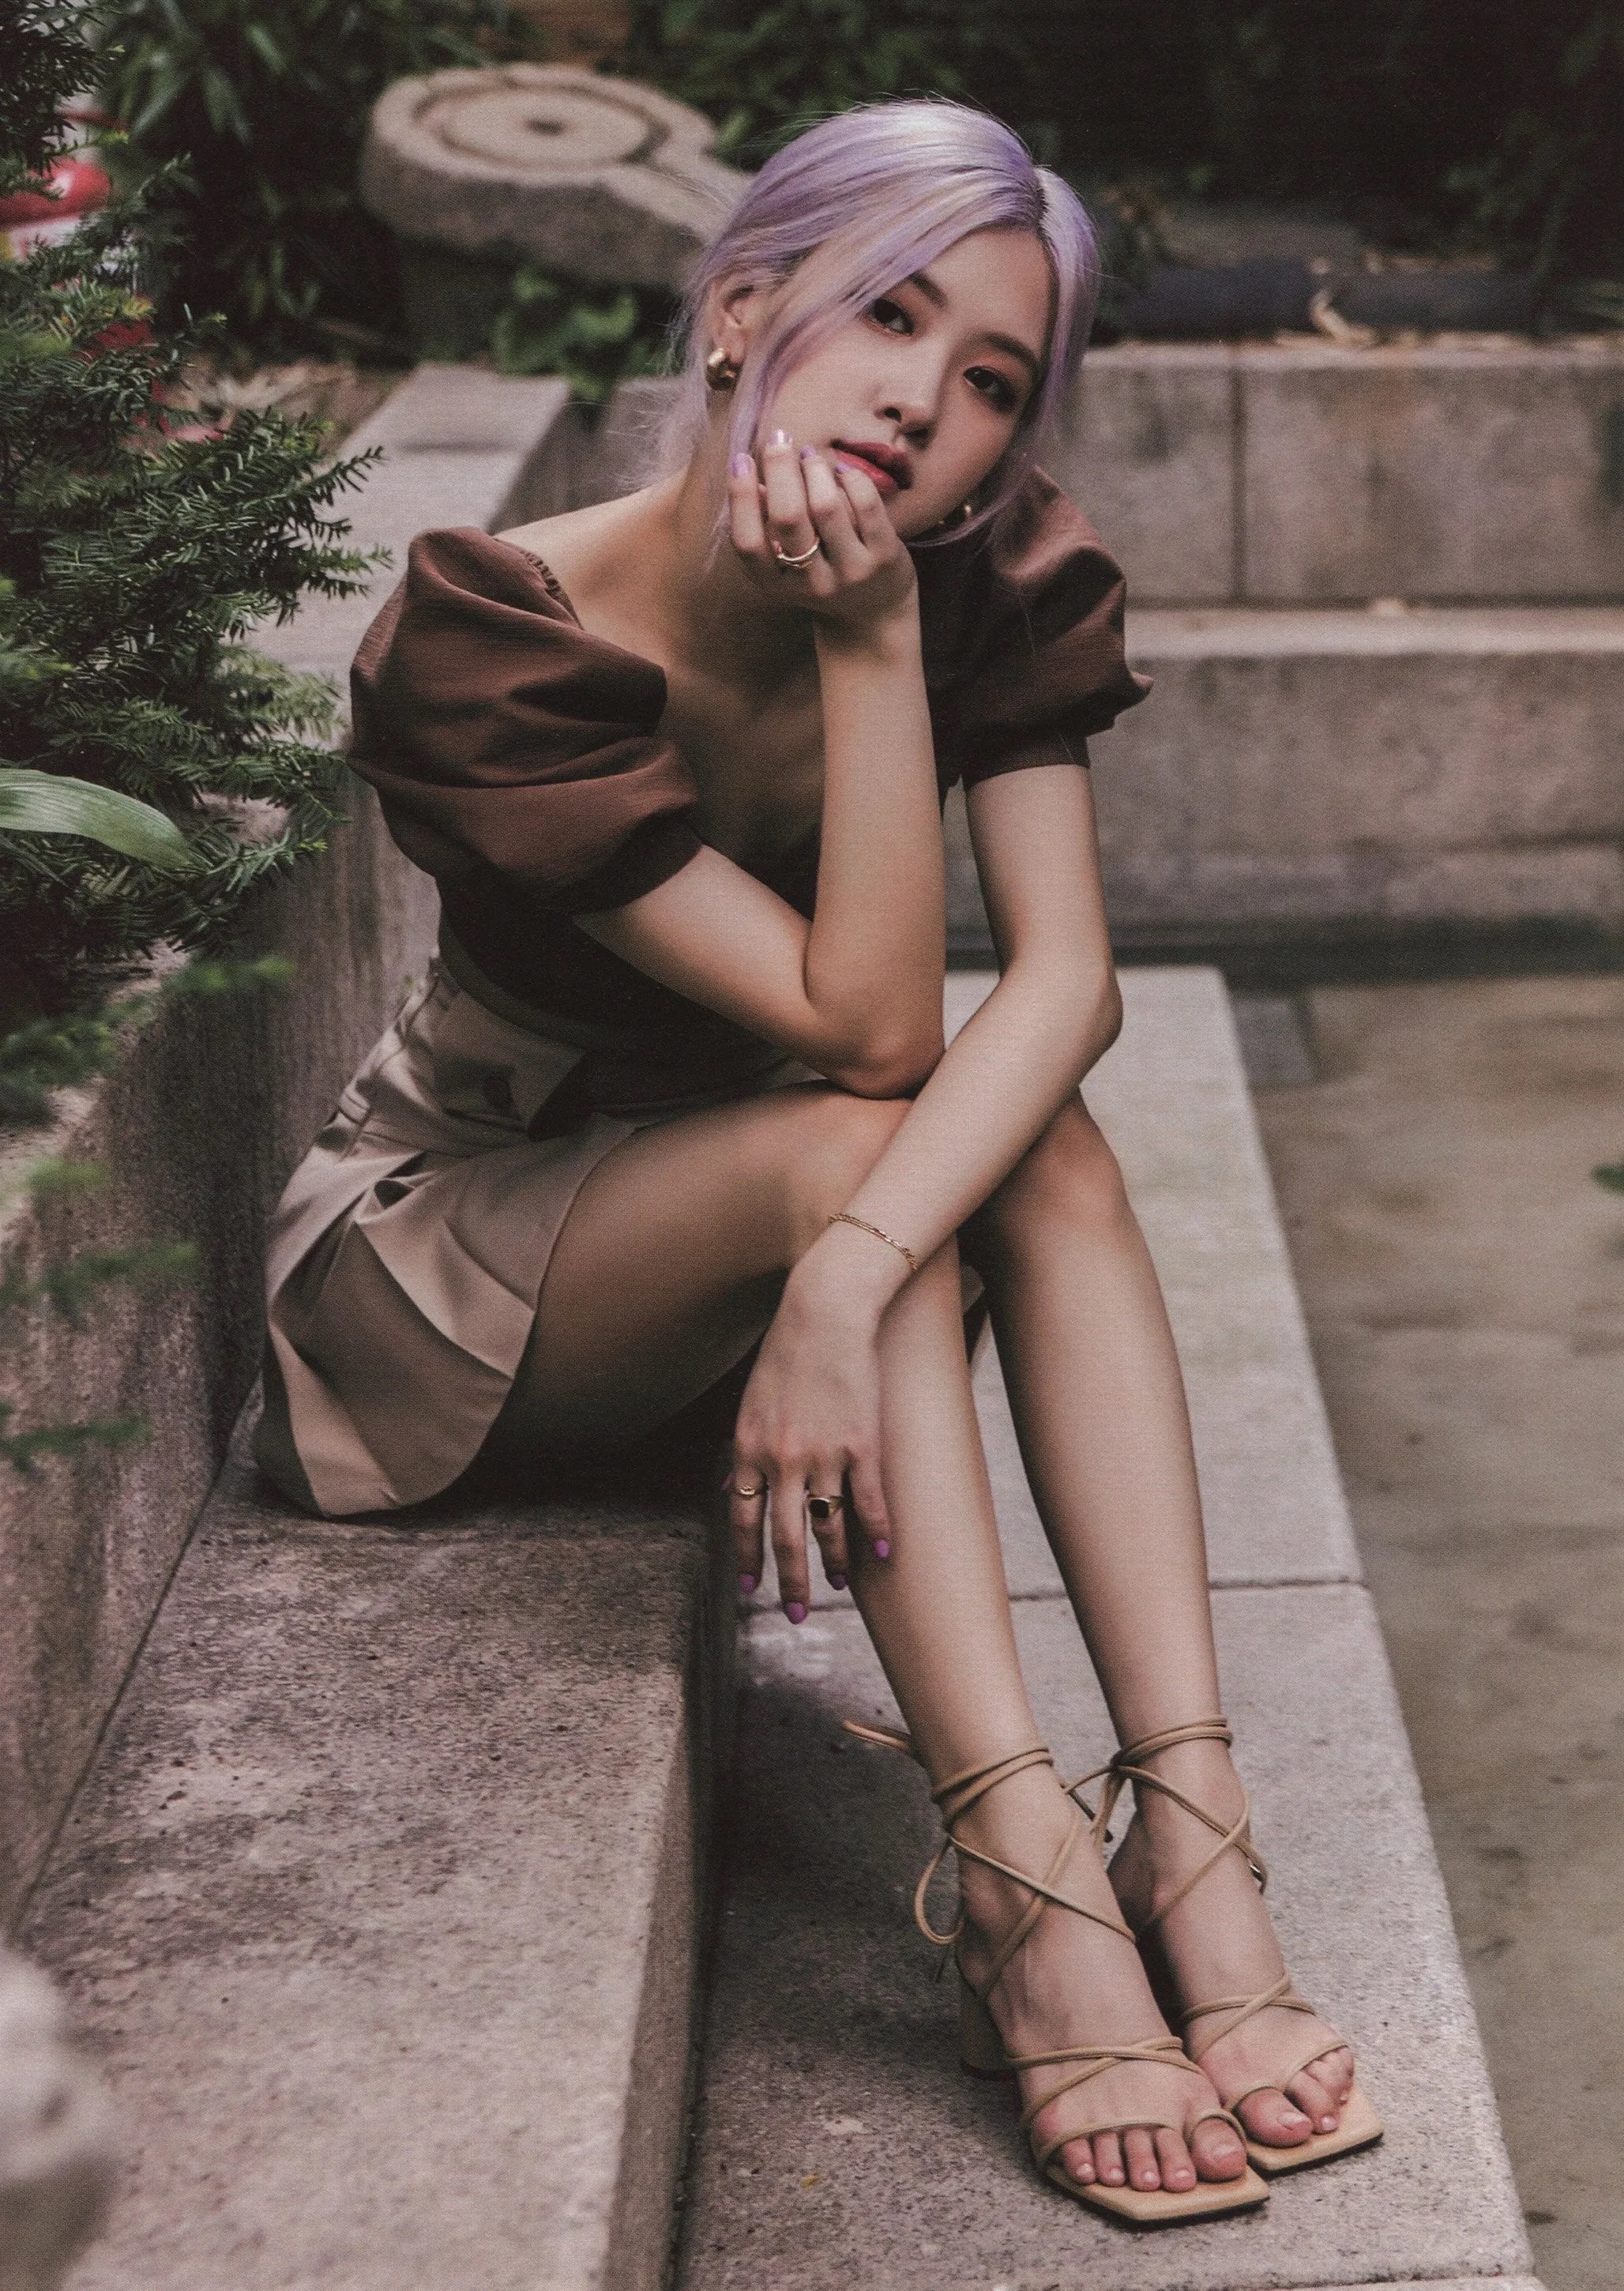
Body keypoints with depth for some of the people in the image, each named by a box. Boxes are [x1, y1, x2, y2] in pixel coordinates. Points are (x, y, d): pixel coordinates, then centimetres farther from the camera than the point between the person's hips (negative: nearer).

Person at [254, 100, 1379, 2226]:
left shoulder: (1000, 578, -15)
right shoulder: (496, 644, -28)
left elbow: (1067, 976, -29)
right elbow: (865, 1027, -33)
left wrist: (851, 1278, -43)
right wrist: (867, 645, -37)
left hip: (759, 1207, 4)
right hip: (434, 1249, -4)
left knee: (1044, 1144, -27)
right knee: (859, 1140, -32)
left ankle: (1192, 1825, -35)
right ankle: (1030, 1884, -39)